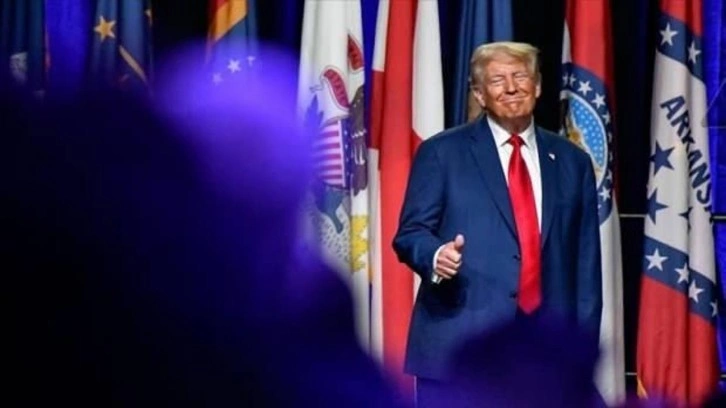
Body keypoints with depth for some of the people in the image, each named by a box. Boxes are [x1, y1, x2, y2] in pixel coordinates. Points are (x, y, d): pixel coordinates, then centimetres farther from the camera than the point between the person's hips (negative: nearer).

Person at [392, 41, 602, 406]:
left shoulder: (572, 162, 14)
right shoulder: (442, 152, 5)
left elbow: (585, 264, 12)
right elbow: (411, 231, 1)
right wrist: (437, 255, -23)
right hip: (459, 344, -3)